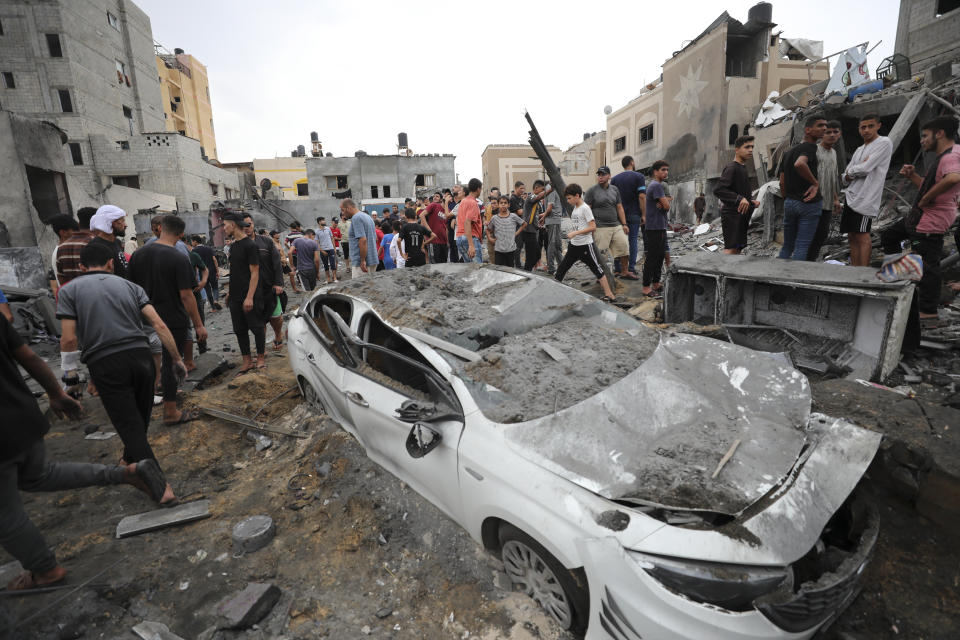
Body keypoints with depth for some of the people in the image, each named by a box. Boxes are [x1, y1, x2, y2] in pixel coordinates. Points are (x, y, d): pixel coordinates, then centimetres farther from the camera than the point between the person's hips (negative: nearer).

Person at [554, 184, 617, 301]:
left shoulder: (585, 208, -13)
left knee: (597, 269, -2)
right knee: (562, 267, 9)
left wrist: (575, 233, -22)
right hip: (574, 245, 8)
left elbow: (593, 227, -19)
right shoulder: (575, 208, 10)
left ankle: (609, 295, 5)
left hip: (585, 245, -8)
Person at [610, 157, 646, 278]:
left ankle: (618, 268, 11)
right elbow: (642, 196, -12)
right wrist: (643, 214, -8)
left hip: (619, 214, 3)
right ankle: (631, 268, 3)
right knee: (633, 240, 3)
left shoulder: (614, 179, 7)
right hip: (634, 214, -3)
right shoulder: (638, 176, -4)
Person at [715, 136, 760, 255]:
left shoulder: (743, 168, 21)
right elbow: (718, 190, -24)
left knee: (737, 249, 10)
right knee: (730, 249, -18)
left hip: (741, 215, 10)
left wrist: (751, 201, 10)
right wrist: (739, 199, -33)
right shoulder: (731, 167, -10)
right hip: (732, 214, -10)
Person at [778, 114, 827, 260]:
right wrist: (815, 182, -20)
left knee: (787, 246, 13)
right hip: (808, 204, -7)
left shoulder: (788, 151, 14)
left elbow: (782, 183, 13)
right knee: (801, 247, -3)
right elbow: (799, 164, -33)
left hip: (789, 203, 7)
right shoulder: (810, 147, -10)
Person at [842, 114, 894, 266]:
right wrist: (848, 176, -5)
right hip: (851, 196, 8)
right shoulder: (859, 150, 22)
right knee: (852, 237, 6)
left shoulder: (884, 143, -2)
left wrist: (851, 171, 5)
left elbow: (865, 168, -14)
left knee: (862, 236, -11)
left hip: (866, 198, -8)